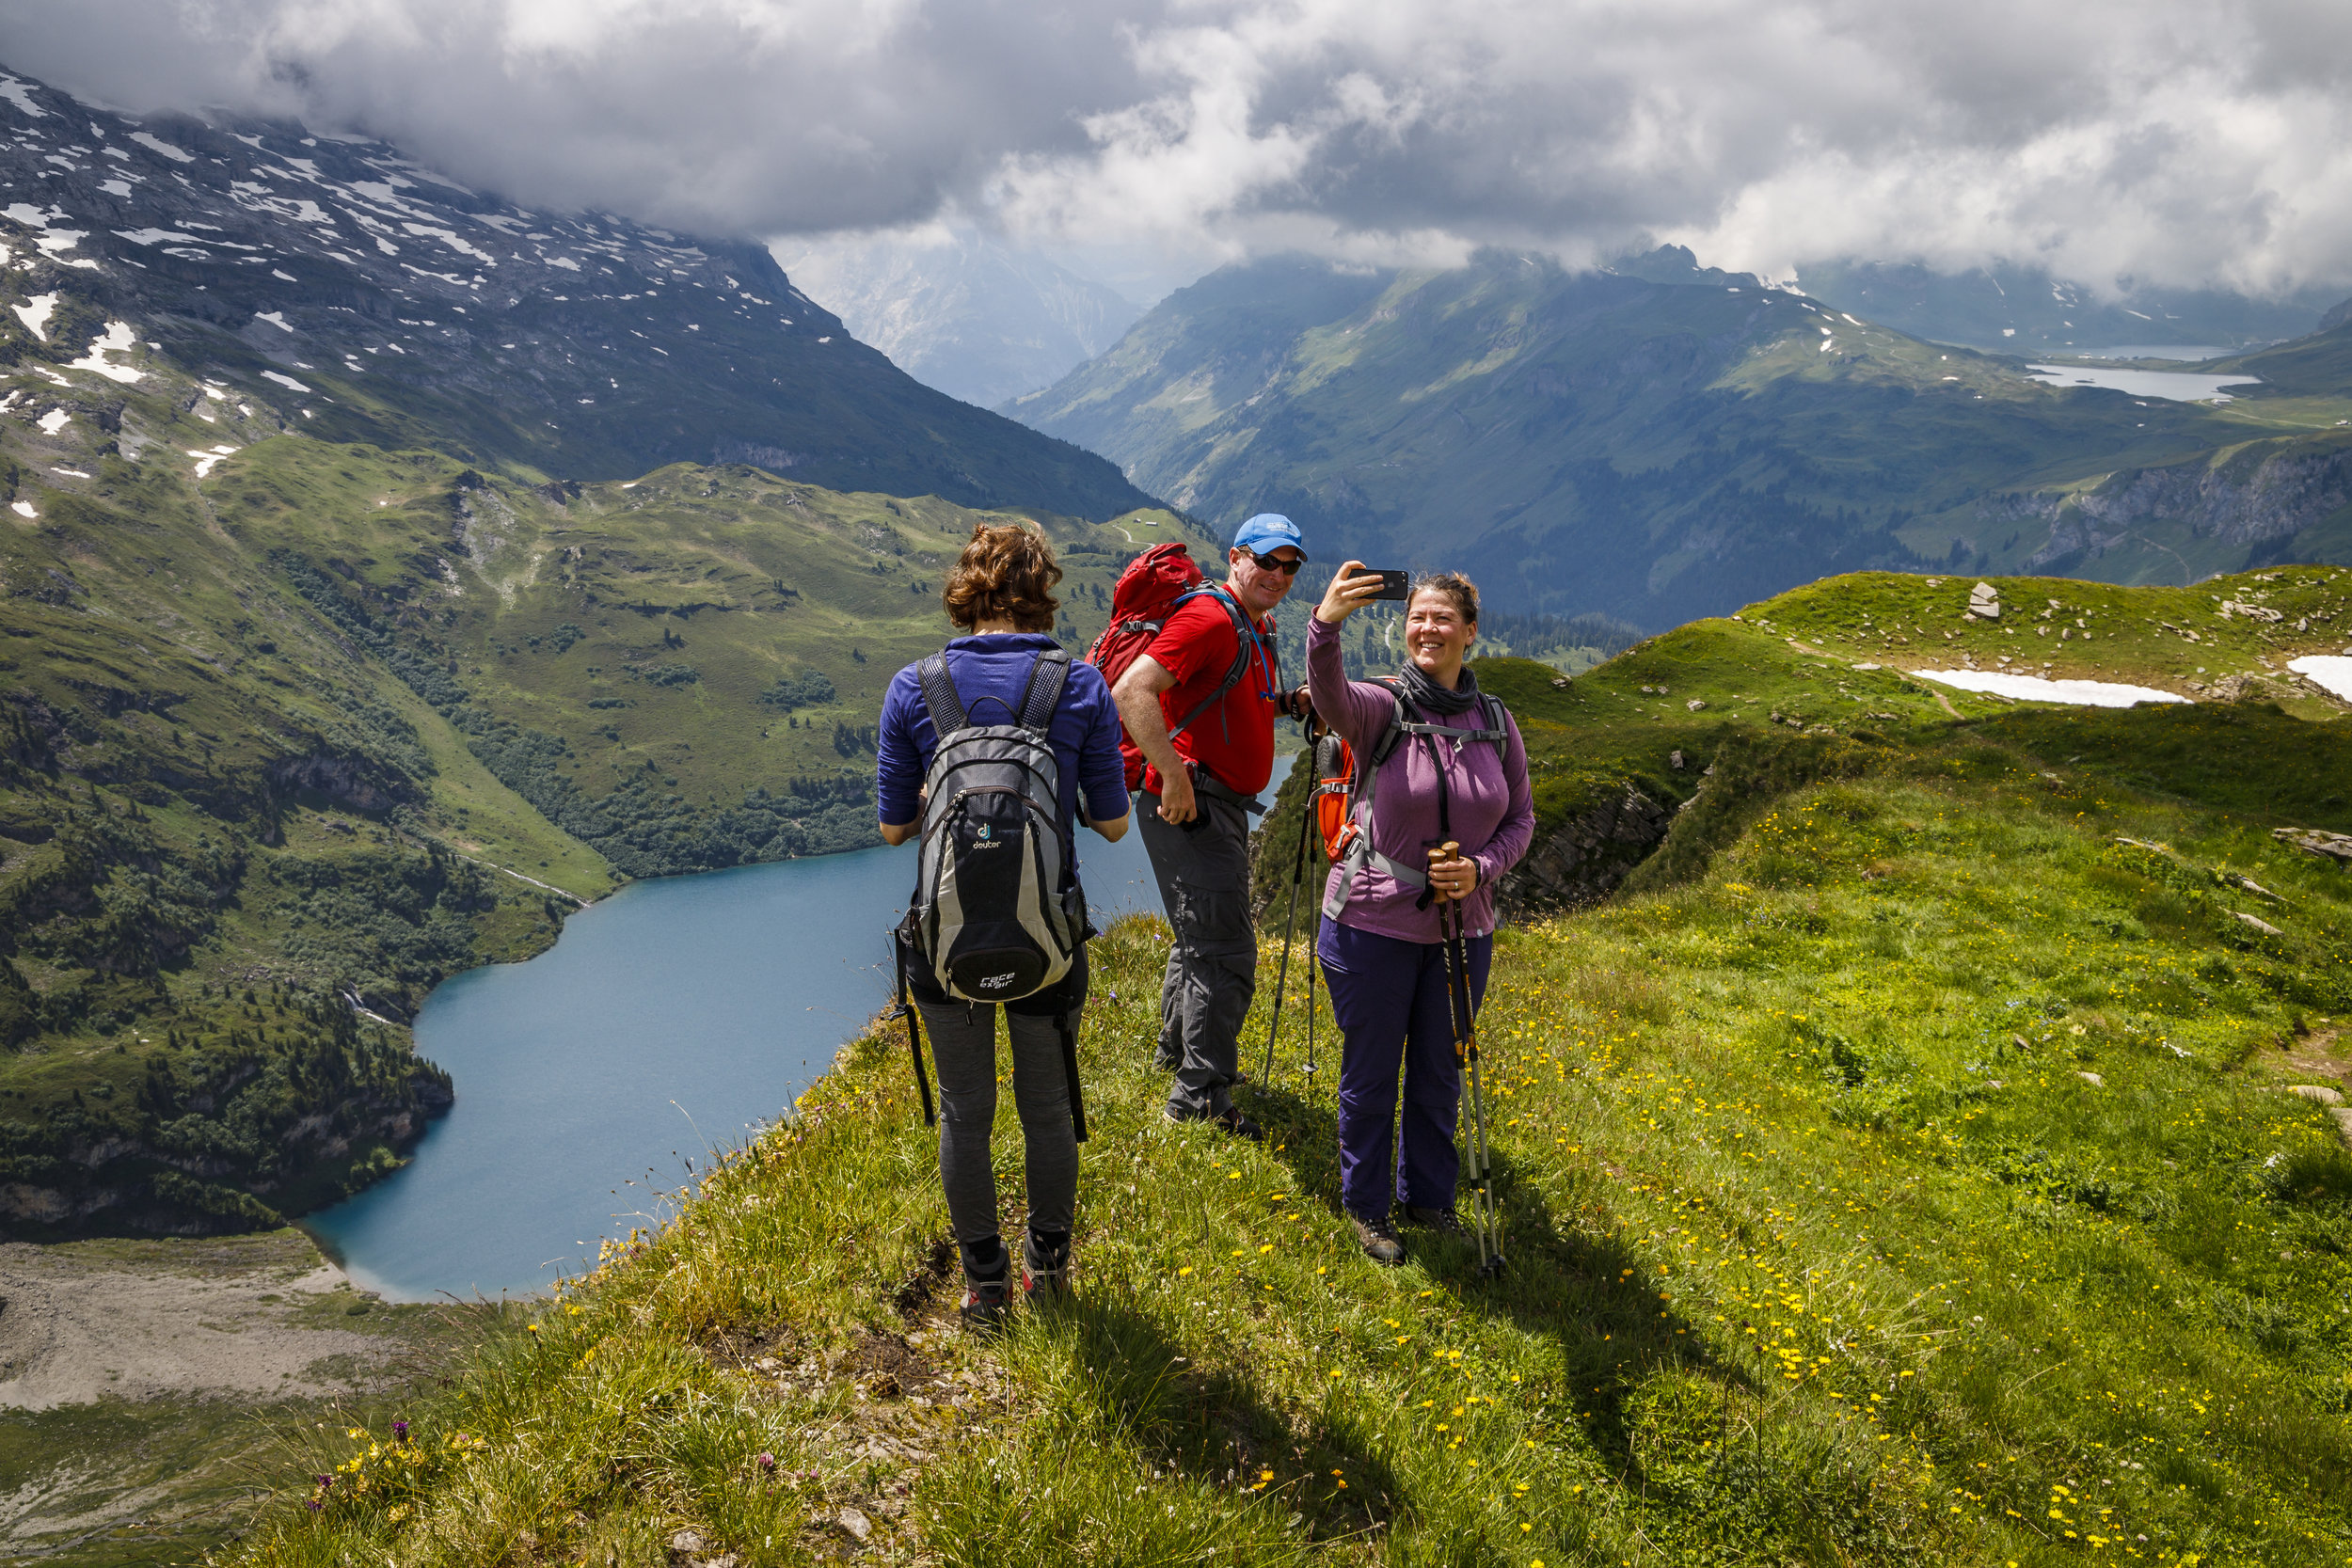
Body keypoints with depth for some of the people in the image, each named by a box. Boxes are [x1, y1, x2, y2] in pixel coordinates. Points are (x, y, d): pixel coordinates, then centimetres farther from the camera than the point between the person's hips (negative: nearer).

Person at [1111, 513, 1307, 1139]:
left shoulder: (1257, 630, 15)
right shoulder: (1208, 618, -17)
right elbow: (1132, 691, -27)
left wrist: (1287, 702, 12)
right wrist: (1174, 777, -29)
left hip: (1223, 805, 11)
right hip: (1190, 804, -11)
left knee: (1202, 935, 24)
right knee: (1223, 948, -9)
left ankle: (1179, 1048, 42)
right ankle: (1200, 1095, -1)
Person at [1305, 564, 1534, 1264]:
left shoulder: (1495, 721, 1)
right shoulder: (1381, 708, -11)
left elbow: (1520, 818, 7)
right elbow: (1331, 696, -34)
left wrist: (1480, 868, -13)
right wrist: (1325, 626, -54)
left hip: (1462, 928, 4)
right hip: (1374, 924, -3)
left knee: (1439, 1073, 17)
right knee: (1370, 1073, 10)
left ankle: (1428, 1196, 38)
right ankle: (1366, 1207, 29)